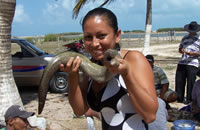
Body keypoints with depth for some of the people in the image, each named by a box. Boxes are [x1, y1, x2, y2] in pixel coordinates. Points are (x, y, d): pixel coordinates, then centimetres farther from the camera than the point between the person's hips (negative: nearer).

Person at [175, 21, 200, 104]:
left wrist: (192, 53, -17)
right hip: (182, 63, 4)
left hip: (193, 64, -4)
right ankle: (179, 98, 15)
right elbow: (180, 49, 24)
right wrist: (182, 50, 0)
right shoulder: (185, 38, 19)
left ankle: (189, 99, 7)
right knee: (179, 81, 3)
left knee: (190, 82, -4)